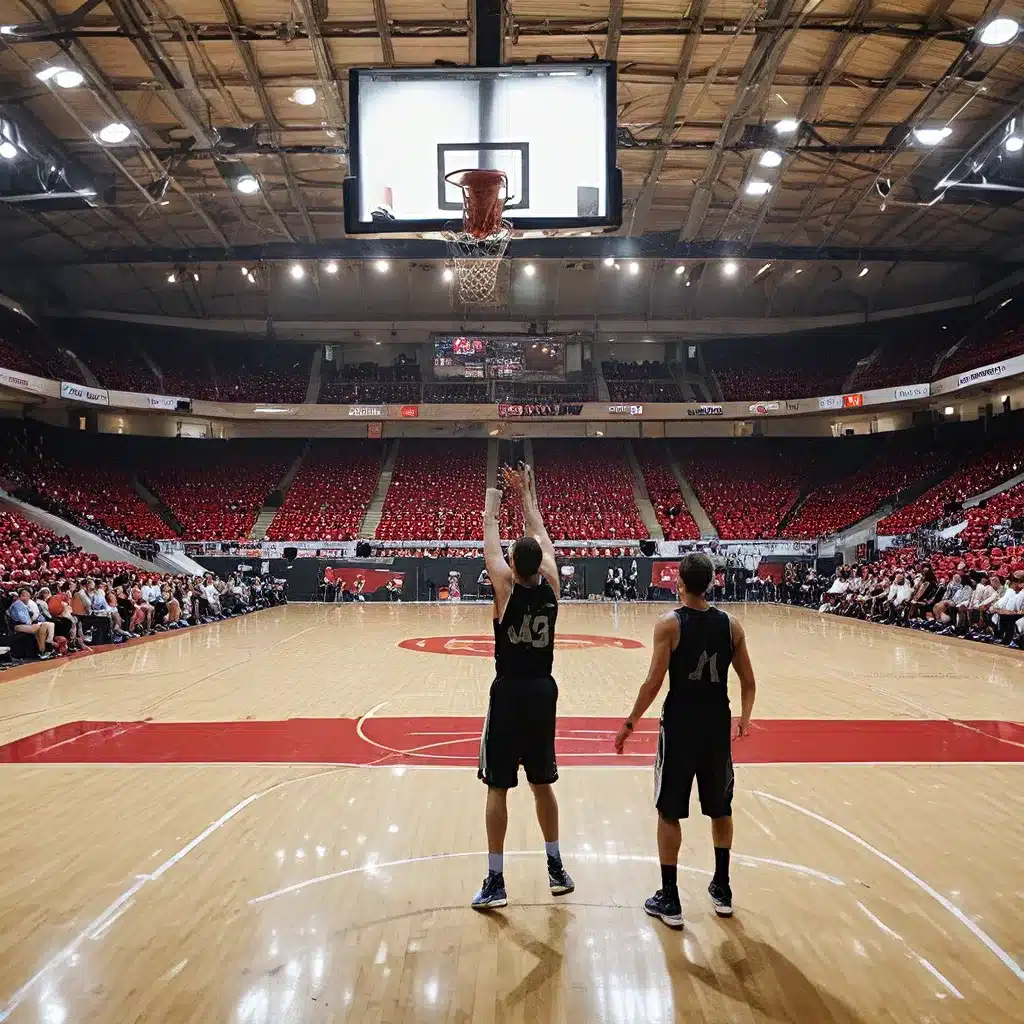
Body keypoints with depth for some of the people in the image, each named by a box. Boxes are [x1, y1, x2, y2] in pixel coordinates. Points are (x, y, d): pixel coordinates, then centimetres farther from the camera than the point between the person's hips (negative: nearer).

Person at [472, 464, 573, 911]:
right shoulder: (551, 585, -4)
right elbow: (540, 534, 10)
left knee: (498, 788, 2)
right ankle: (556, 868, 26)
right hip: (543, 692, 4)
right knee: (542, 784, 16)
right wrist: (526, 493, 19)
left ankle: (495, 882, 5)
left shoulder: (506, 586, -13)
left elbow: (490, 534, 0)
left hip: (509, 693, -4)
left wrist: (493, 497, 15)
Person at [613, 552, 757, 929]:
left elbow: (654, 682, -16)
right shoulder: (730, 624, 0)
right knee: (721, 809, 20)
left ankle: (669, 899, 13)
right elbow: (748, 683, 4)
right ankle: (722, 889, 32)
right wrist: (744, 718, 20)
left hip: (679, 728, -4)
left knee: (669, 813, 8)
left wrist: (630, 723, -7)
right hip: (718, 728, 4)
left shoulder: (669, 623, -12)